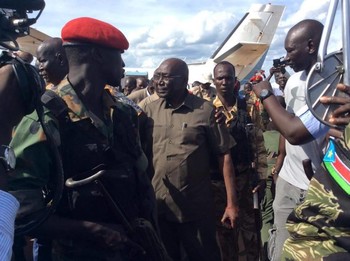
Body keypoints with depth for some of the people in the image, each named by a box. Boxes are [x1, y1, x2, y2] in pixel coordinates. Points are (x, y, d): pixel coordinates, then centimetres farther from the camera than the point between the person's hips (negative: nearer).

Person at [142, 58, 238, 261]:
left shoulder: (205, 110, -7)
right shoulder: (149, 111, 3)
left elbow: (224, 155, -5)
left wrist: (231, 203, -8)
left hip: (196, 209, -3)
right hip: (158, 207, 3)